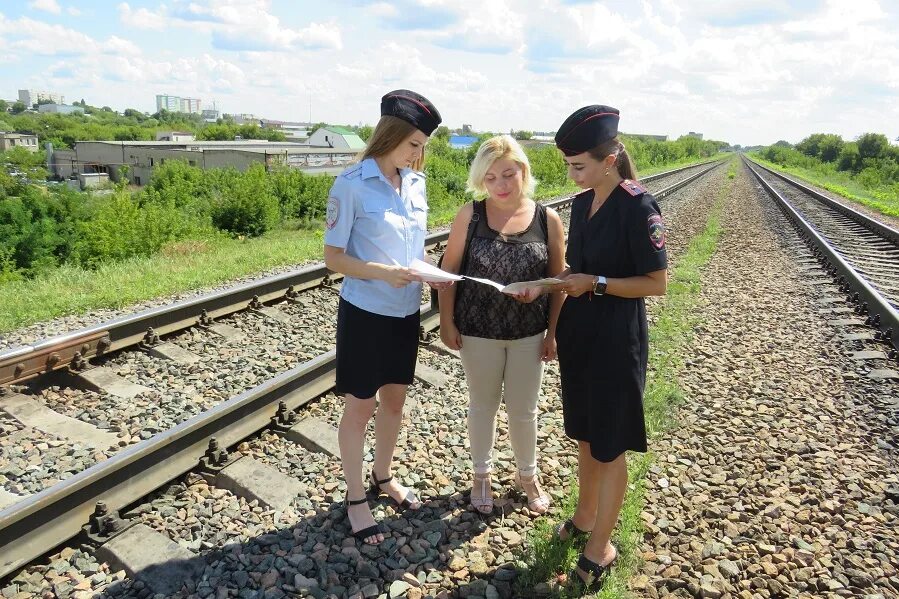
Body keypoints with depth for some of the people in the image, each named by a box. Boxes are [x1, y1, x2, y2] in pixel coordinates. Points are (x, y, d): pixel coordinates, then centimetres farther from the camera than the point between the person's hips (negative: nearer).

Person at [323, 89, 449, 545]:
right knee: (360, 407, 8)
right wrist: (382, 273, -28)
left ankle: (383, 477, 41)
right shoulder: (351, 185, -15)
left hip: (406, 312, 6)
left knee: (394, 400, 19)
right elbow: (334, 257, -13)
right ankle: (355, 498, 27)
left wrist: (431, 275, -6)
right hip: (365, 314, -6)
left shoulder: (416, 183, 2)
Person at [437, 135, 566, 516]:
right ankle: (482, 474, 39)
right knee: (482, 405, 17)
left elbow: (558, 279, 0)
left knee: (523, 410, 14)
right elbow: (450, 269, -3)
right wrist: (446, 321, -5)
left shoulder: (548, 219, -6)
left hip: (529, 333, 1)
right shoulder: (470, 215, -8)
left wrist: (553, 331, -1)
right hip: (478, 331, 0)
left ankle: (527, 474, 40)